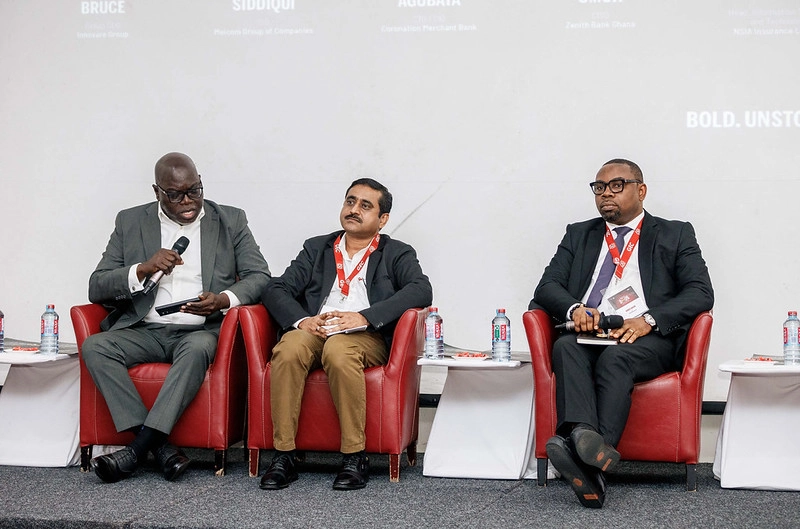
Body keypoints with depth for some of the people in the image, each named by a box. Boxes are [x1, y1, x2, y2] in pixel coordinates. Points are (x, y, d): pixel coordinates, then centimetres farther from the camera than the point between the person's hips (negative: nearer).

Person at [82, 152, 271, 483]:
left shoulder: (231, 221, 9)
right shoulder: (130, 222, 11)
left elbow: (260, 277, 2)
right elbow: (97, 288, 6)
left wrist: (224, 299, -19)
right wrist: (143, 270, -13)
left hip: (201, 331, -2)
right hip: (144, 330, 2)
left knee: (197, 348, -37)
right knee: (94, 346, -26)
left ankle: (138, 448, -32)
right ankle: (160, 447, -29)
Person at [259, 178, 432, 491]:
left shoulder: (397, 254, 16)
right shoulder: (316, 248, 25)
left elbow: (421, 291, -5)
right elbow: (276, 289, 13)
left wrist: (364, 317, -17)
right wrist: (302, 320, -10)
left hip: (366, 336, -2)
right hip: (313, 331, 3)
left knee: (338, 350, -37)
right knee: (288, 350, -32)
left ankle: (354, 458, -28)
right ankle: (284, 456, -26)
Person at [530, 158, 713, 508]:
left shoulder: (675, 235, 17)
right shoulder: (578, 235, 26)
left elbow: (701, 292, 2)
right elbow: (548, 286, 14)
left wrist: (649, 319, -15)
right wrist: (574, 309, -11)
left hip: (646, 340, -2)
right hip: (587, 334, 3)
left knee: (615, 356, -36)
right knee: (566, 347, -33)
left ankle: (590, 462, -50)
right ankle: (583, 437, -54)